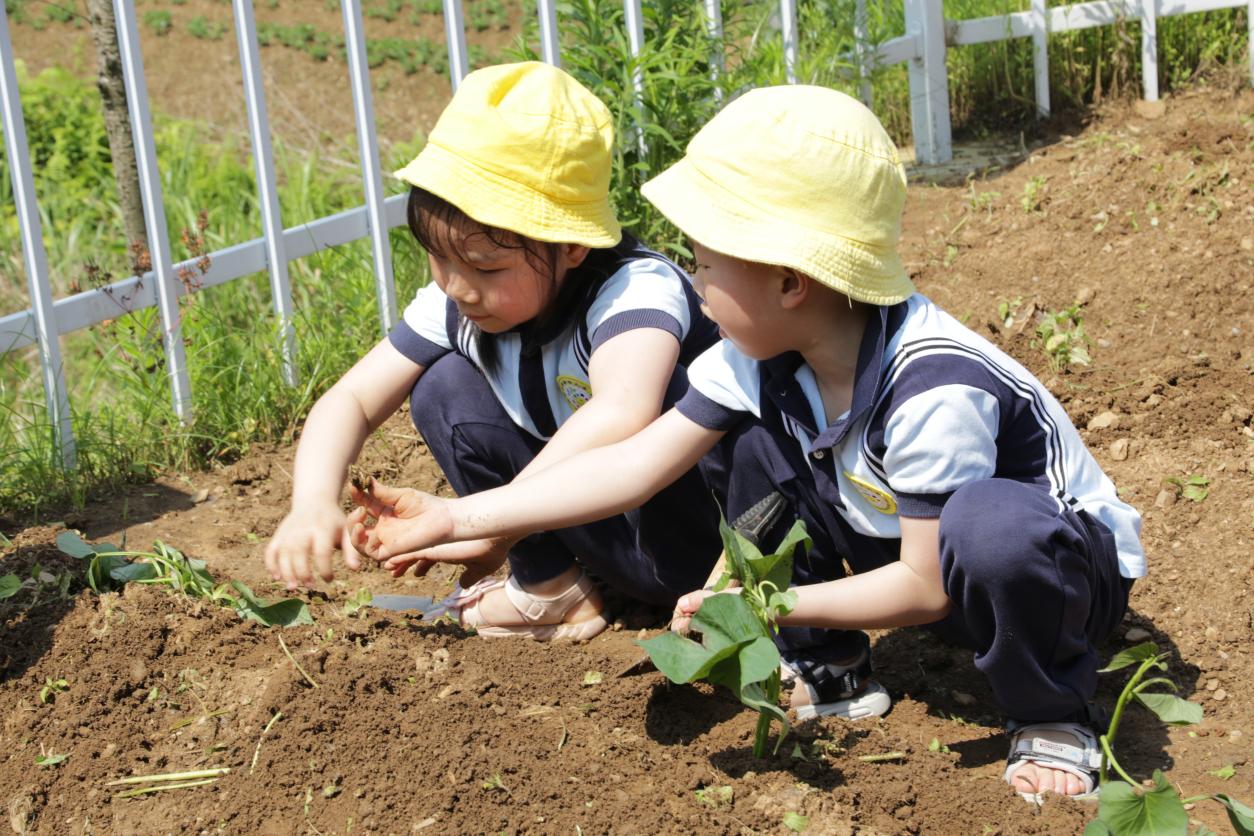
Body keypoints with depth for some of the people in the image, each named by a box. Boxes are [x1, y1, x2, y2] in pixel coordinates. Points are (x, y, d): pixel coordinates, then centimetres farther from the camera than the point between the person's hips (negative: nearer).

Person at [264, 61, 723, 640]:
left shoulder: (639, 288, -31)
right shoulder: (453, 305, -9)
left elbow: (621, 416, -52)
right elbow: (350, 400, -7)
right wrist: (313, 502, -27)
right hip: (580, 516, 7)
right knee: (443, 388, -9)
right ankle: (550, 585, -5)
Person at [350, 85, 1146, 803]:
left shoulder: (934, 390, -36)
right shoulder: (766, 358, -13)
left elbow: (925, 587, -27)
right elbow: (637, 464, -11)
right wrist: (455, 518, -13)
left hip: (1073, 567, -7)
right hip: (913, 546, 7)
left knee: (987, 526, -41)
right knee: (756, 438, -6)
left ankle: (1053, 719, -11)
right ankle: (830, 672, 9)